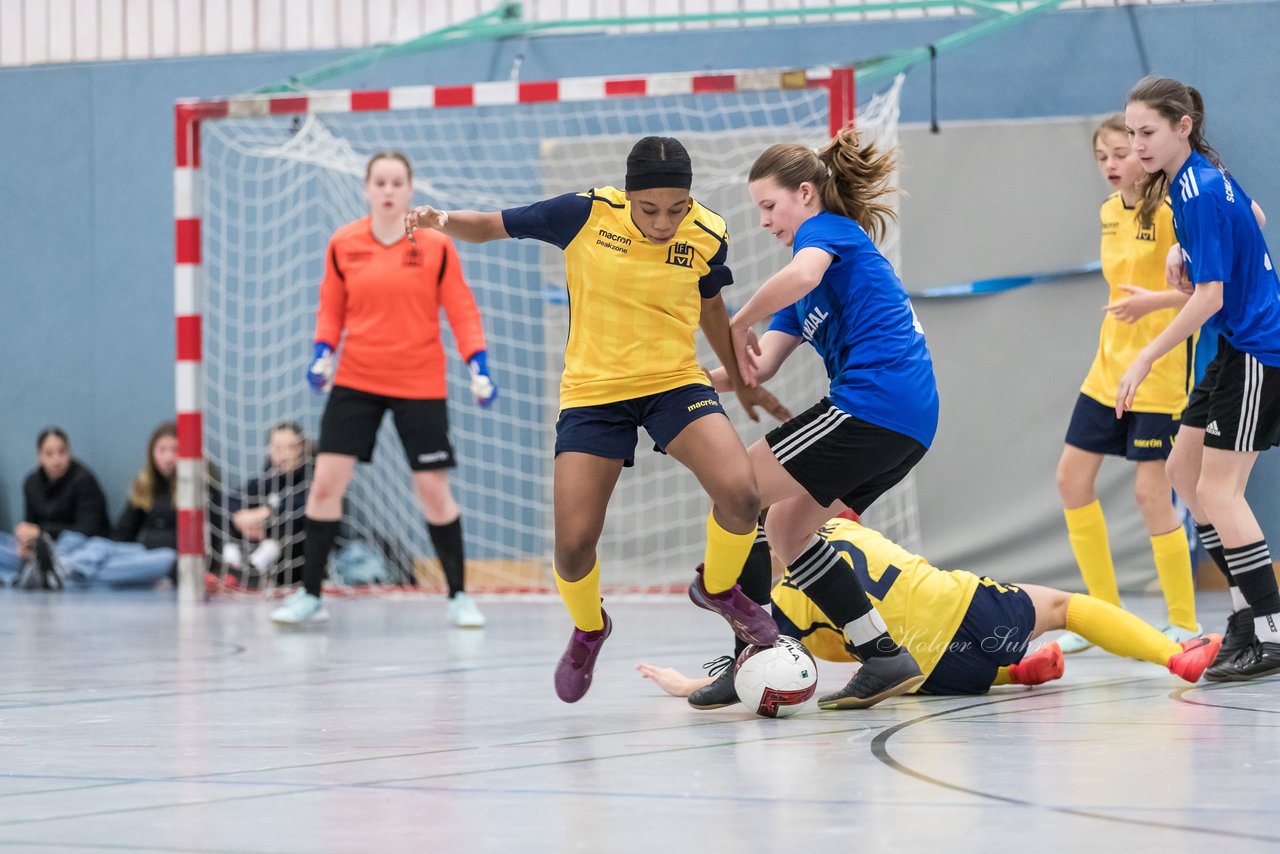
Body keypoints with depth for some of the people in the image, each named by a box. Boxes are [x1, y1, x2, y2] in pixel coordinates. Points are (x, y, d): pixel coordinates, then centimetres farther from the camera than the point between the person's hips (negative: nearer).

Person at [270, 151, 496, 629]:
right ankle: (310, 595, 7)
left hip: (420, 384, -2)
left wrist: (478, 366, -12)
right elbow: (331, 308, 11)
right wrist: (322, 353, -4)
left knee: (433, 489, 0)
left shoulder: (436, 246, -6)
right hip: (355, 379, 2)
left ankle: (458, 596, 16)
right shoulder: (343, 245, 0)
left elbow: (461, 311, -2)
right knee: (326, 482, -5)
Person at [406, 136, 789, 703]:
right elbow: (493, 226, -3)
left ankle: (718, 589, 11)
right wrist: (443, 222, -24)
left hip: (674, 382, 1)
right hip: (593, 391, -1)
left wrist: (742, 383, 22)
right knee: (574, 543, -8)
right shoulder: (585, 214, -14)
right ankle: (588, 629, 29)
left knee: (740, 494, -24)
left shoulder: (708, 237, -8)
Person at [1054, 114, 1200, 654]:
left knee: (1151, 492, -8)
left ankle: (1184, 625, 4)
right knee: (1072, 479, 6)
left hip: (1160, 372, -8)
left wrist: (1156, 300, -31)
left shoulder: (1171, 210, -14)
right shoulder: (1110, 213, 10)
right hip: (1109, 367, 8)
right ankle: (1104, 614, 15)